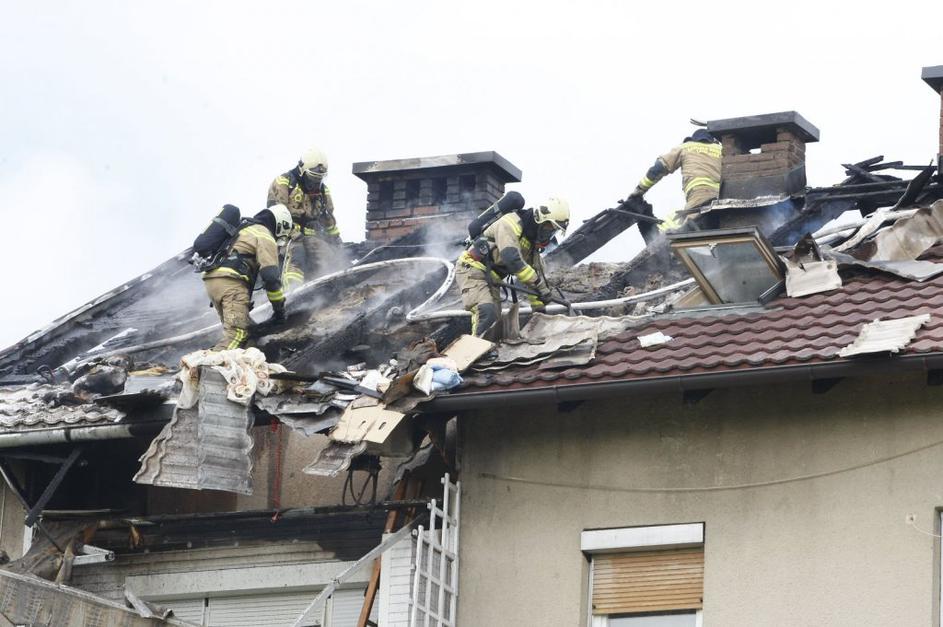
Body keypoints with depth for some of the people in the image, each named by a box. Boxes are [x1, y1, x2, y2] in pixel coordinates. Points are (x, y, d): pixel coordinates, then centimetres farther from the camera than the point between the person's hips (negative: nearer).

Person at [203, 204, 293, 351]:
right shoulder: (264, 235, 2)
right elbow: (270, 274, -8)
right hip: (231, 282, -9)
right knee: (237, 333, -19)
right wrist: (279, 307, 0)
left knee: (247, 329, 13)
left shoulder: (243, 228, 31)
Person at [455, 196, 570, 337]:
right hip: (472, 269, -10)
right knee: (487, 312, -29)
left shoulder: (533, 241, 10)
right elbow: (511, 259, -32)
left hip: (491, 278, 10)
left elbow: (535, 271, 16)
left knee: (495, 321, 5)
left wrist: (539, 308, 13)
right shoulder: (511, 223, -19)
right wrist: (540, 284, -30)